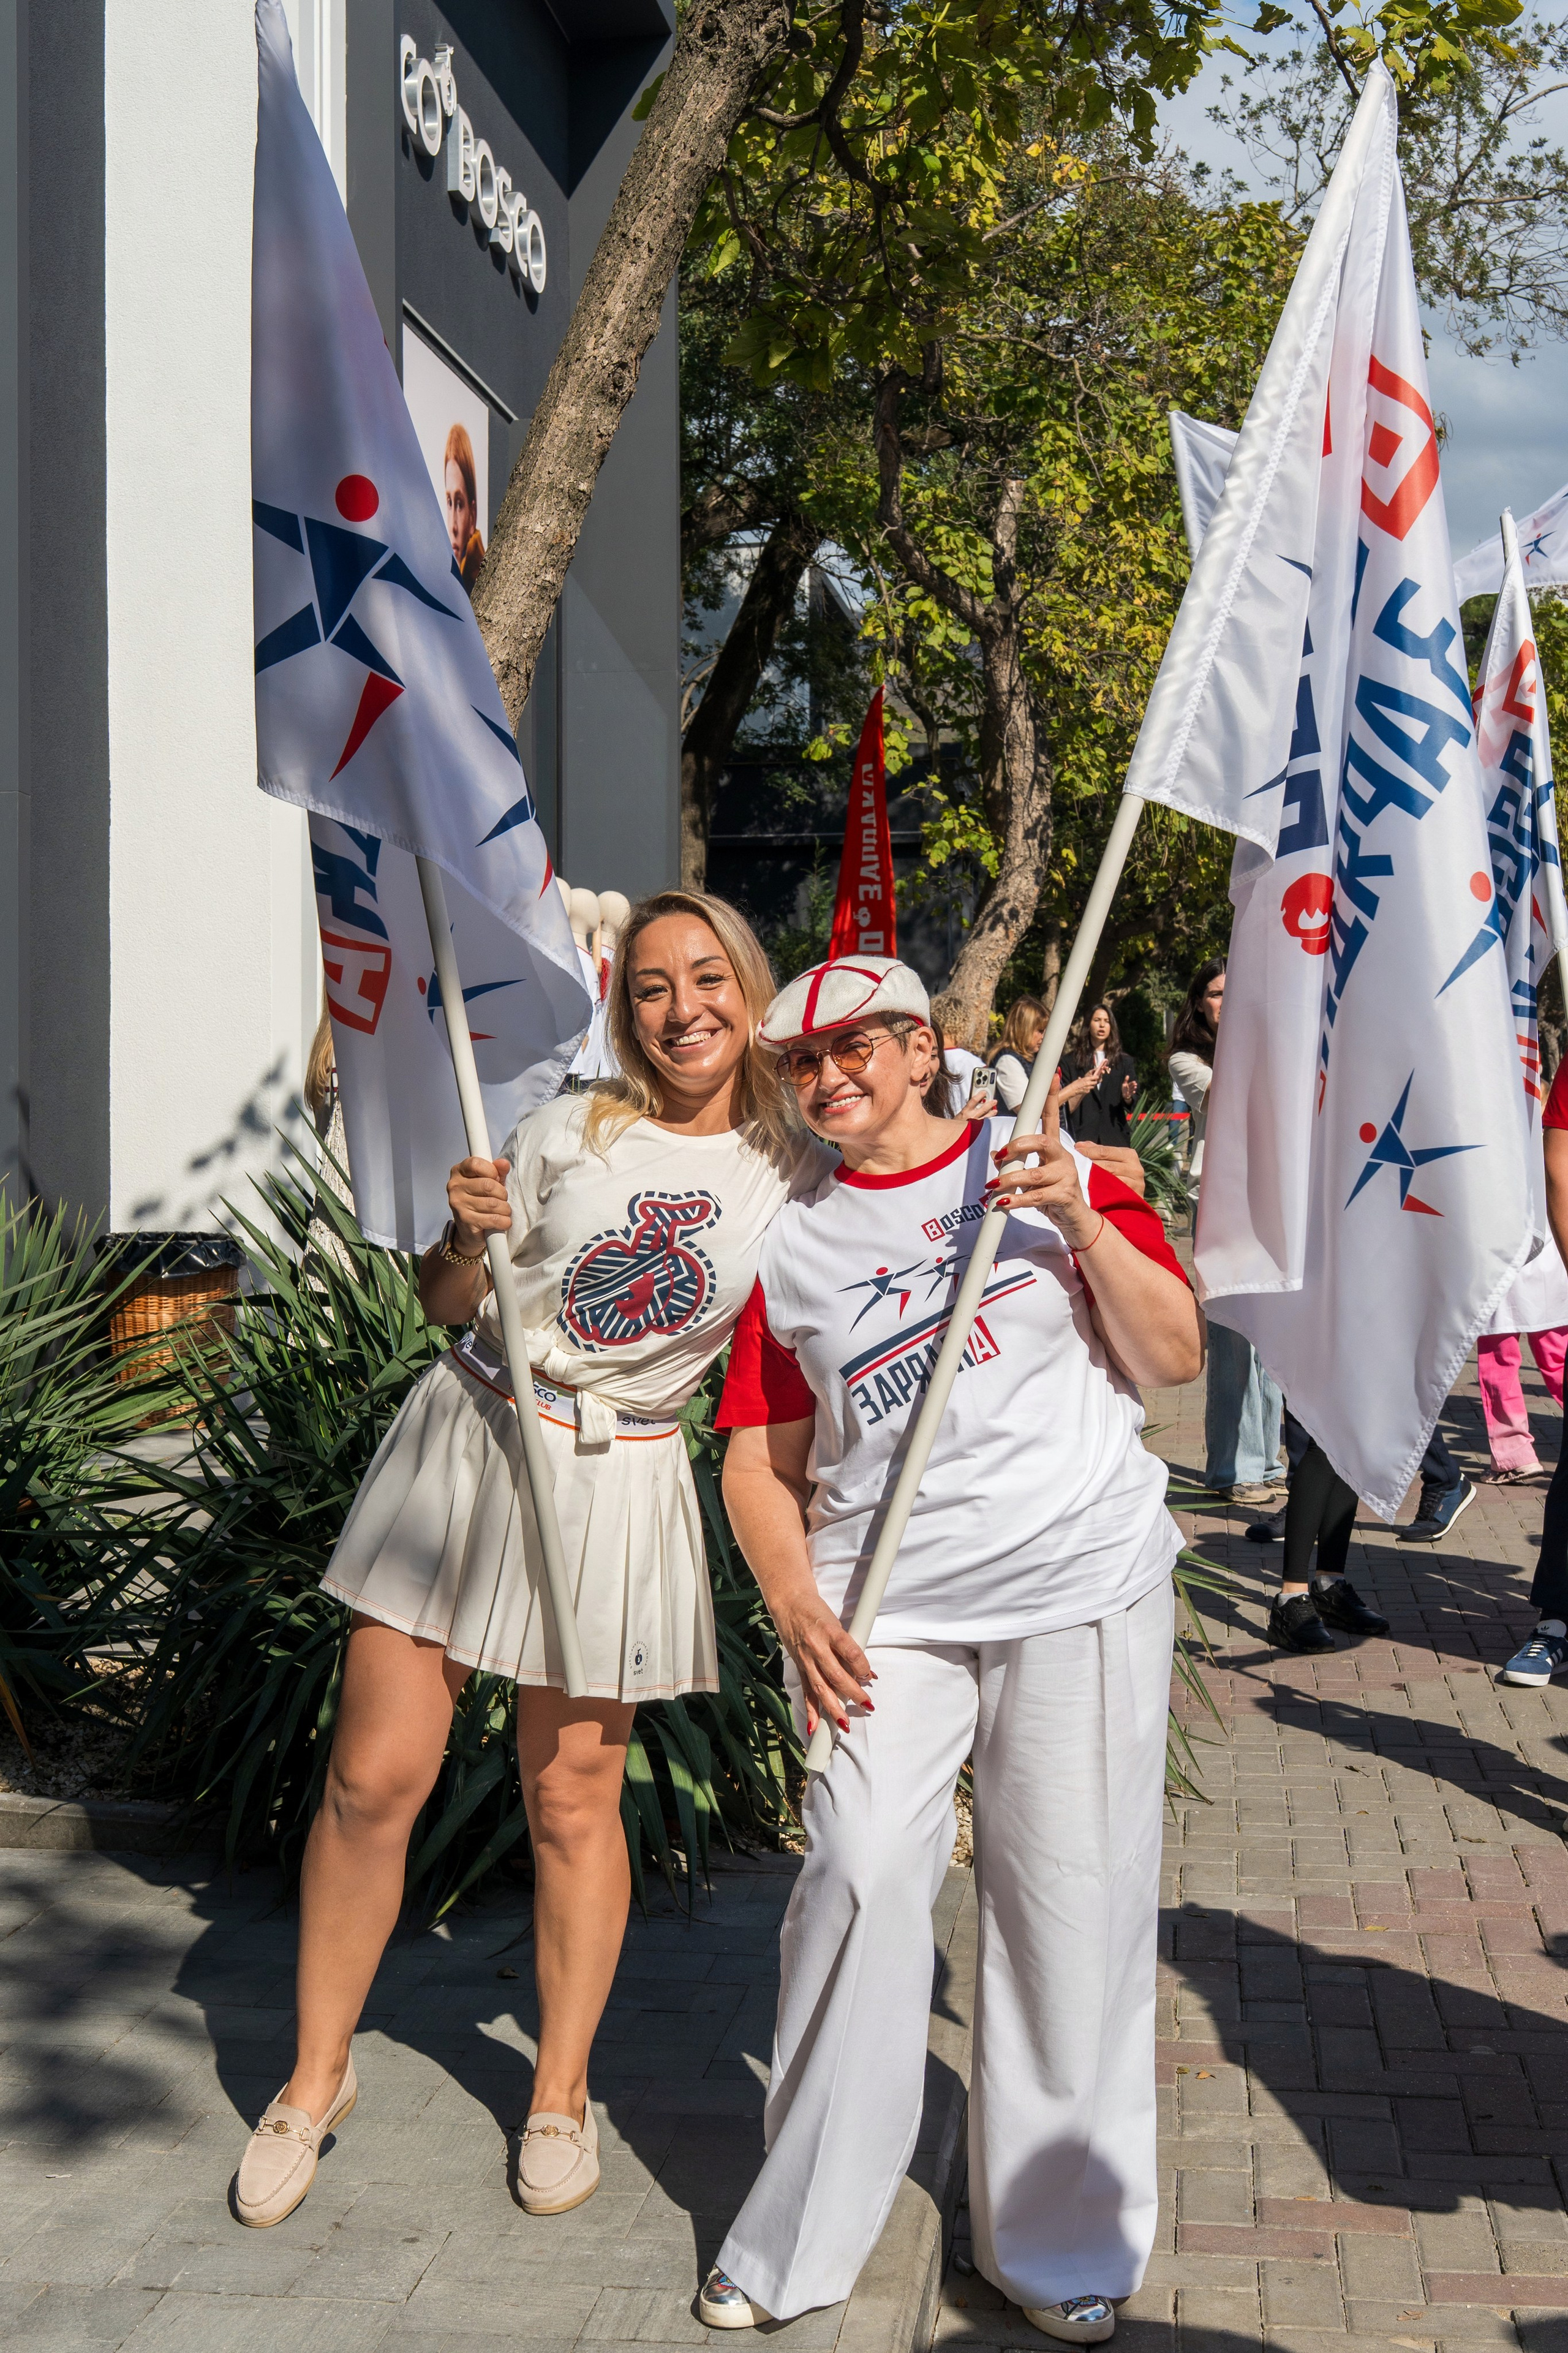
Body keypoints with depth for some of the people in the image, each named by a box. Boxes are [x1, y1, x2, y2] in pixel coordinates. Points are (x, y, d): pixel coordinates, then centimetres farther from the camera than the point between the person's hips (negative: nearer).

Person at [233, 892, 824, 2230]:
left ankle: (562, 2095, 24)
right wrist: (469, 1235, -14)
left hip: (617, 1483, -1)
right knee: (374, 1777, 0)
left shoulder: (797, 1178, 1)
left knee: (572, 1802, 4)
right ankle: (316, 2077, 18)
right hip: (468, 1442, 1)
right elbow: (446, 1303, 9)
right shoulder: (568, 1135, 2)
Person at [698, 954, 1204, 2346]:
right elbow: (761, 1457, 12)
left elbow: (1177, 1361, 2)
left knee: (1073, 1903, 1)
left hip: (1084, 1588, -1)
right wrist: (798, 1608, -3)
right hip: (884, 1608, 1)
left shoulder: (1054, 1168, 7)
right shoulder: (792, 1244, 12)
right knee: (858, 1881, -11)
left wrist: (1084, 1223, -12)